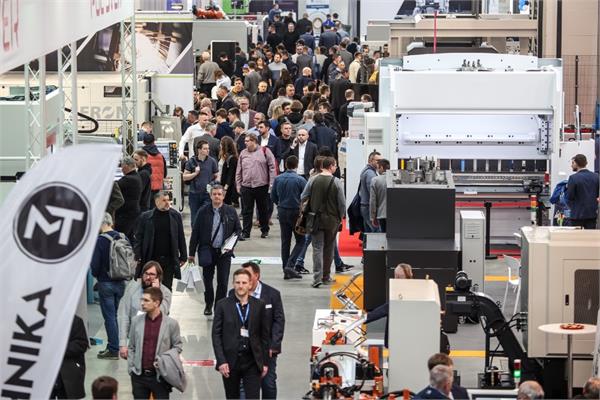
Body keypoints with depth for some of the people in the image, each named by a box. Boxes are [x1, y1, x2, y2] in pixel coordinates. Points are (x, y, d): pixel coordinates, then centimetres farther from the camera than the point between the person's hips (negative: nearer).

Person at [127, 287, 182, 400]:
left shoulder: (171, 323, -5)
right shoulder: (136, 321, 3)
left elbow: (178, 346, 4)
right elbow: (131, 347, 9)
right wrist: (130, 368, 3)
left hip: (160, 376, -2)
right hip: (139, 375, 2)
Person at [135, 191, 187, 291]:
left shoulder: (175, 216, 4)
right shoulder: (146, 217, 0)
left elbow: (181, 237, 7)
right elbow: (139, 238, 1)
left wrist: (183, 256, 6)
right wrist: (138, 257, -7)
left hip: (169, 260, 1)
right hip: (151, 259, -1)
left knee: (167, 287, 5)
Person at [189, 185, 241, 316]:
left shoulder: (231, 211, 1)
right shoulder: (203, 212, -2)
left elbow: (238, 229, 10)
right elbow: (195, 232, 1)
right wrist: (192, 253, 0)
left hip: (224, 252, 0)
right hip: (207, 251, 0)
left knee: (223, 281, -2)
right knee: (207, 280, 11)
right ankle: (208, 305, 28)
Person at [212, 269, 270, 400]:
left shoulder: (259, 305, 4)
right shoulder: (223, 305, 0)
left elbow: (265, 335, 7)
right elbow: (216, 335, -1)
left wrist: (265, 362, 4)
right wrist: (221, 361, -10)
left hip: (252, 362, 0)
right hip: (230, 362, 0)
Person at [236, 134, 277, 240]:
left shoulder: (265, 151, -1)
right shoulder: (243, 153, 11)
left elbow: (273, 168, -3)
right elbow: (238, 171, 15)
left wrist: (271, 184, -8)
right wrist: (238, 185, 11)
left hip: (262, 186, -3)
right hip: (246, 187, 3)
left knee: (263, 210, 9)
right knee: (246, 211, 2)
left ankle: (265, 230, 22)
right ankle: (245, 232, 6)